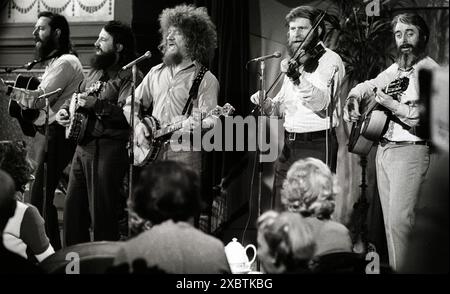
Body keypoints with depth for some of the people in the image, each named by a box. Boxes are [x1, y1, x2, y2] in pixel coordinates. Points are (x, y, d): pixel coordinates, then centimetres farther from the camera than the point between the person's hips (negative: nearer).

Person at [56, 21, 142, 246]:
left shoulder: (130, 76, -8)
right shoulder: (96, 71, 20)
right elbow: (78, 97, 28)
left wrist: (97, 104, -28)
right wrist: (64, 110, 8)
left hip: (108, 149, -9)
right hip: (83, 146, 9)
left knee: (102, 215, -4)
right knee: (73, 208, 11)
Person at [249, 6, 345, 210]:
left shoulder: (330, 60, -5)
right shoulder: (296, 62, 19)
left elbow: (321, 103, -22)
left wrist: (297, 78, -35)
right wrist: (267, 104, 3)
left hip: (316, 147, -7)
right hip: (289, 146, 7)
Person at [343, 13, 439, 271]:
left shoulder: (429, 70, -7)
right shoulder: (395, 69, 17)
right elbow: (368, 86, 32)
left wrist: (393, 105, -24)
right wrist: (354, 100, 11)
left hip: (410, 151, -8)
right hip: (384, 150, 8)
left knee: (399, 219, -17)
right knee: (390, 220, 8)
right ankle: (395, 267, 14)